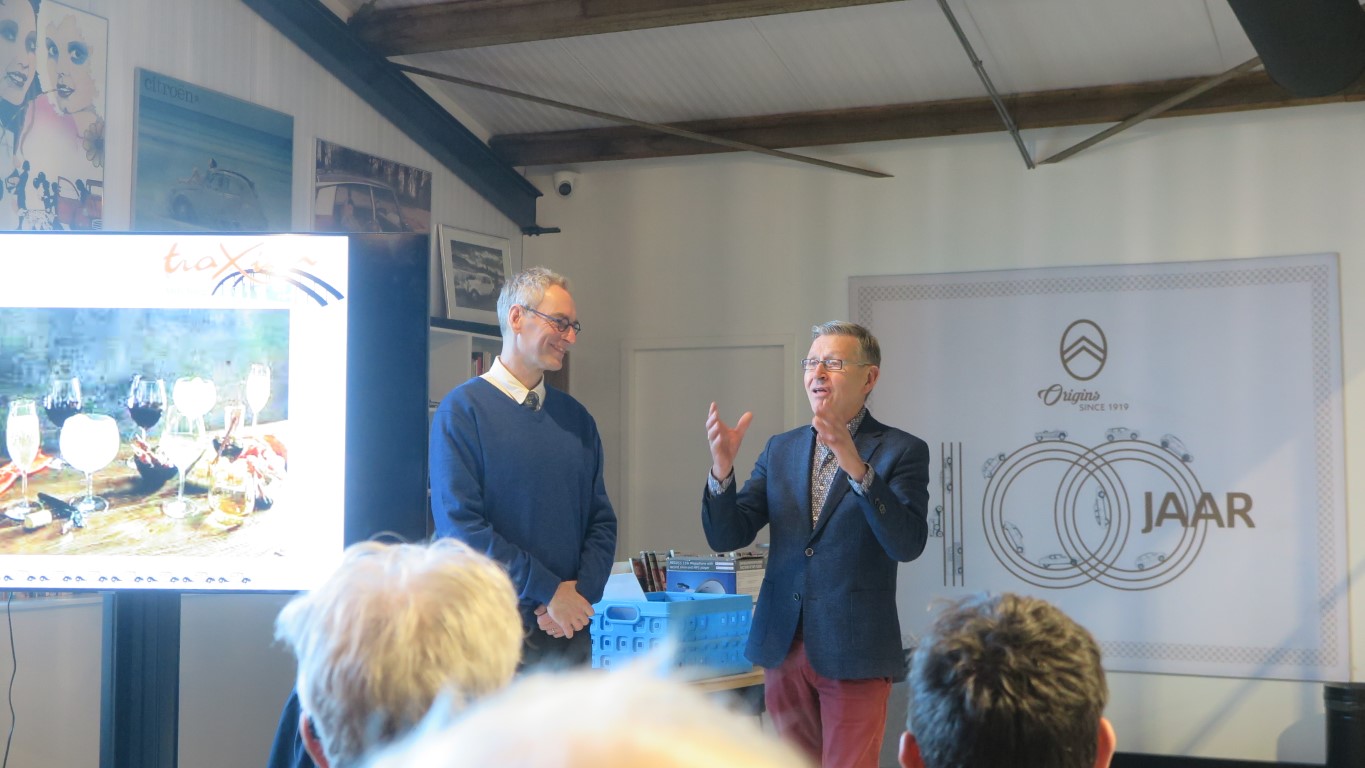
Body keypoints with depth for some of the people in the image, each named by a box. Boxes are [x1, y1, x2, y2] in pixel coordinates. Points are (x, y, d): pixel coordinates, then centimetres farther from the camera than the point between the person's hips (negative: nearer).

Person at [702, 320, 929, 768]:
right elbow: (726, 537, 5)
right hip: (784, 647, 5)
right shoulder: (781, 449, 11)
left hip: (853, 653, -5)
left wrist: (857, 467, -30)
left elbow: (907, 544, -18)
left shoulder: (901, 451, -4)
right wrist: (722, 469, -13)